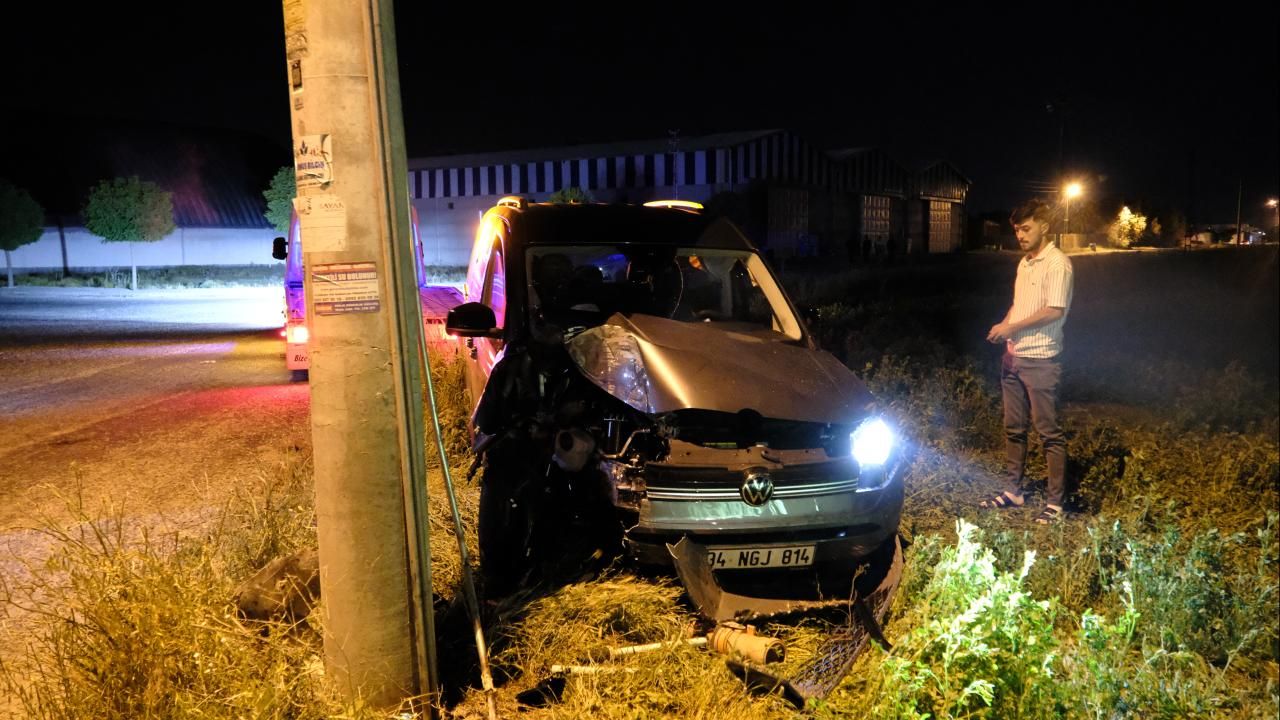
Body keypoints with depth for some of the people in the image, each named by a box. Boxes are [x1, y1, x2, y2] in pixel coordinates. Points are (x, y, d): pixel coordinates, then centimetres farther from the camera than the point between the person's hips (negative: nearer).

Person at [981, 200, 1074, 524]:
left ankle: (1056, 503, 6)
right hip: (1014, 356, 9)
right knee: (1014, 428, 15)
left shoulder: (1057, 263, -13)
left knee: (1049, 433, -1)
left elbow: (1054, 311, -21)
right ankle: (1013, 491, 26)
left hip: (1041, 360, -9)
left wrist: (1011, 327, -15)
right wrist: (1003, 328, 2)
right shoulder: (1024, 263, 14)